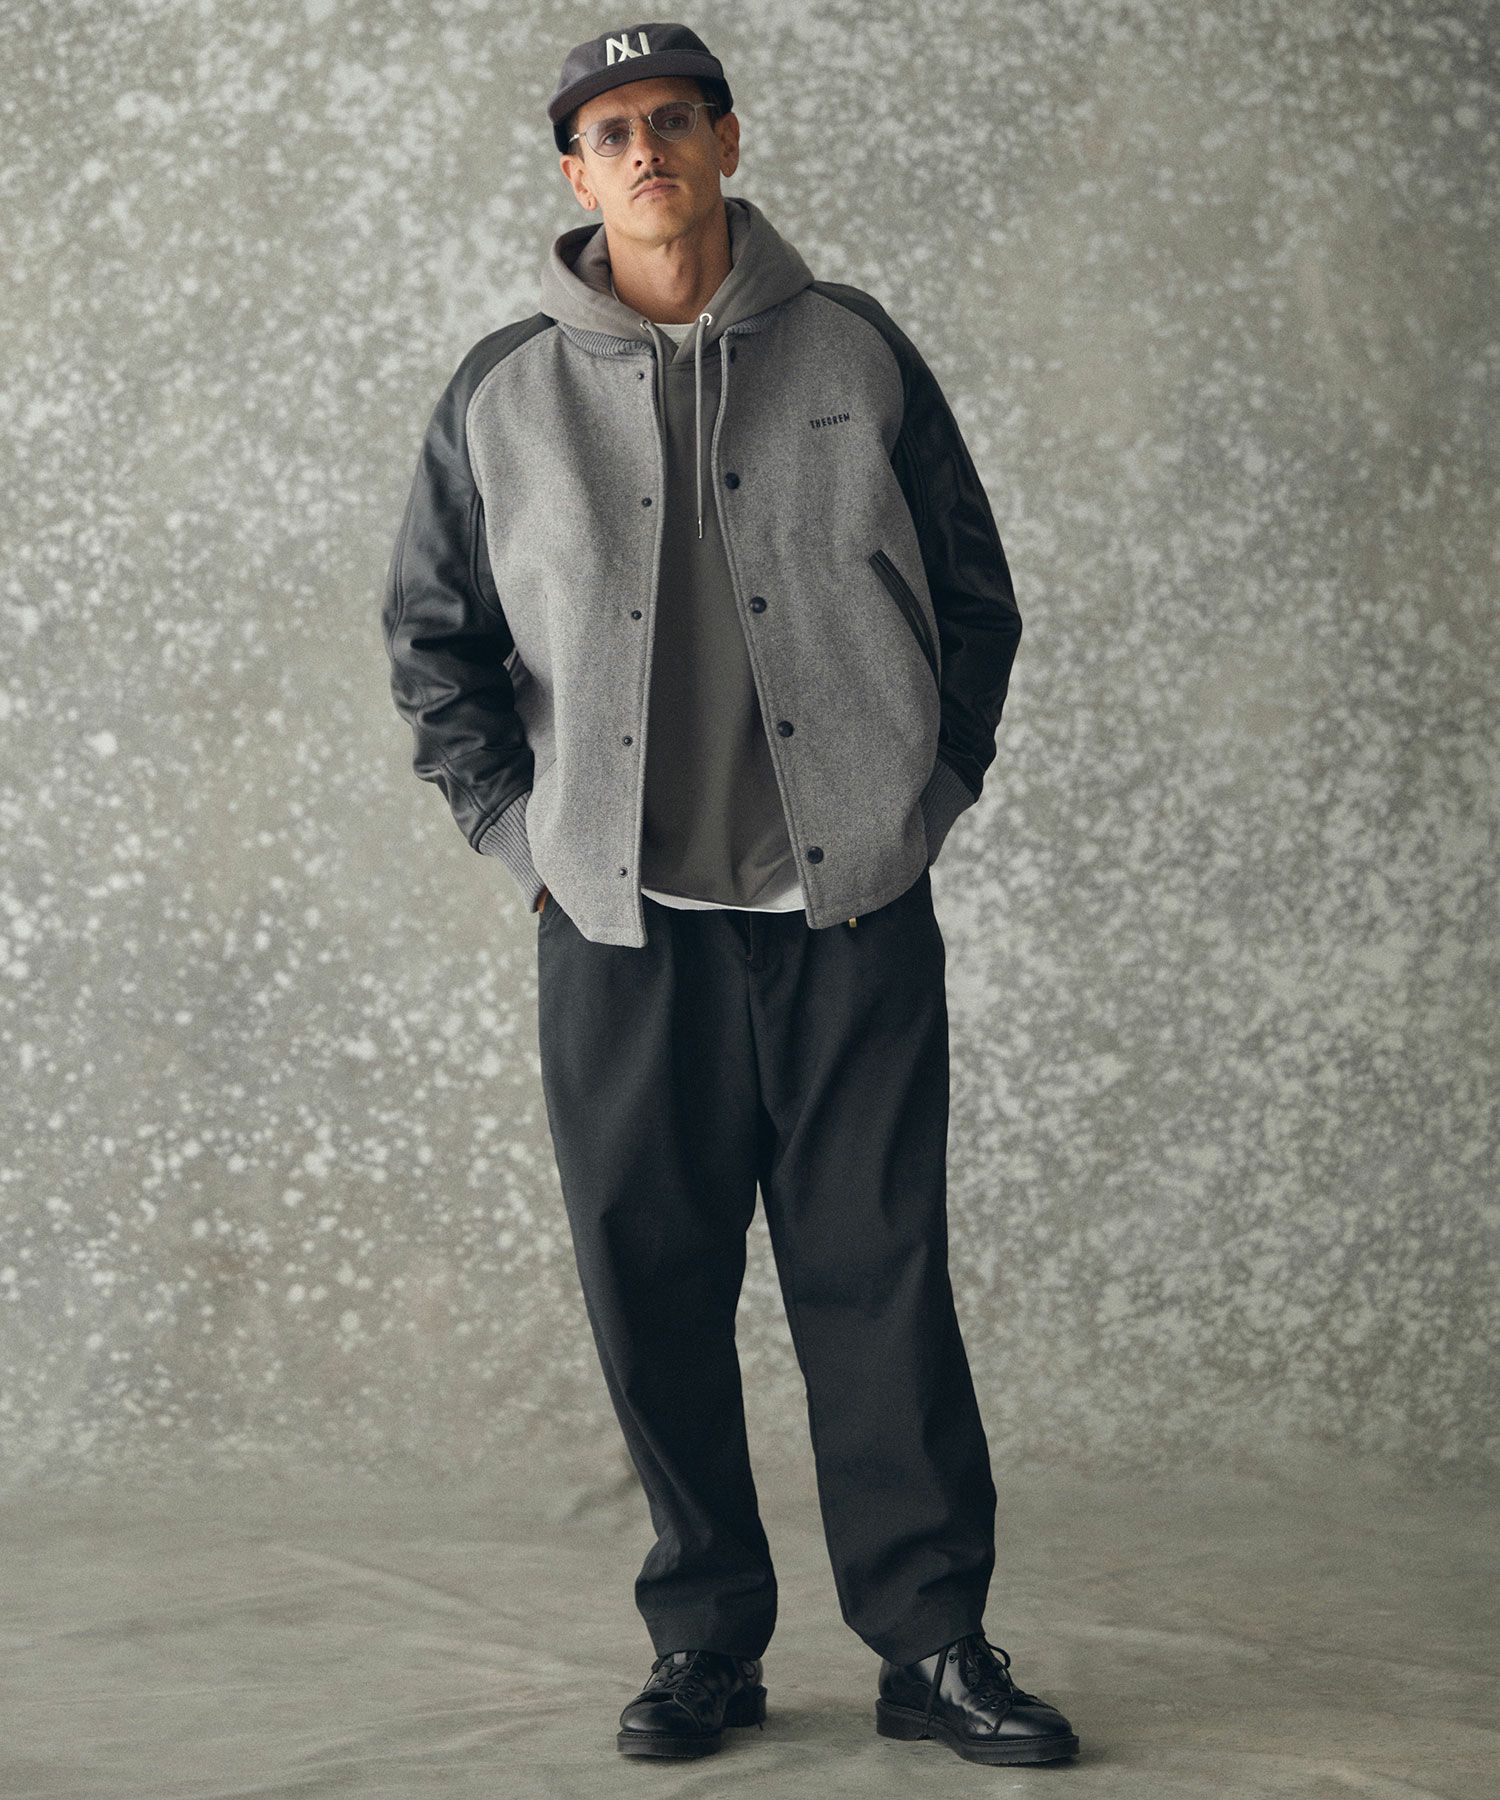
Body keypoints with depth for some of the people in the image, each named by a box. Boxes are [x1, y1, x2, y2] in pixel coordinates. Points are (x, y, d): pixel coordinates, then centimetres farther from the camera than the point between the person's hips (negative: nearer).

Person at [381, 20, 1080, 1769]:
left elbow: (973, 597, 13)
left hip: (855, 912, -1)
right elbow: (432, 640, 14)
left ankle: (934, 1641, 8)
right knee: (652, 1293, 4)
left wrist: (928, 798, 6)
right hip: (619, 924, 1)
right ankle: (703, 1643, 16)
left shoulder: (855, 355, 6)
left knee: (882, 1280, 0)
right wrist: (525, 834, 5)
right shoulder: (502, 396, 6)